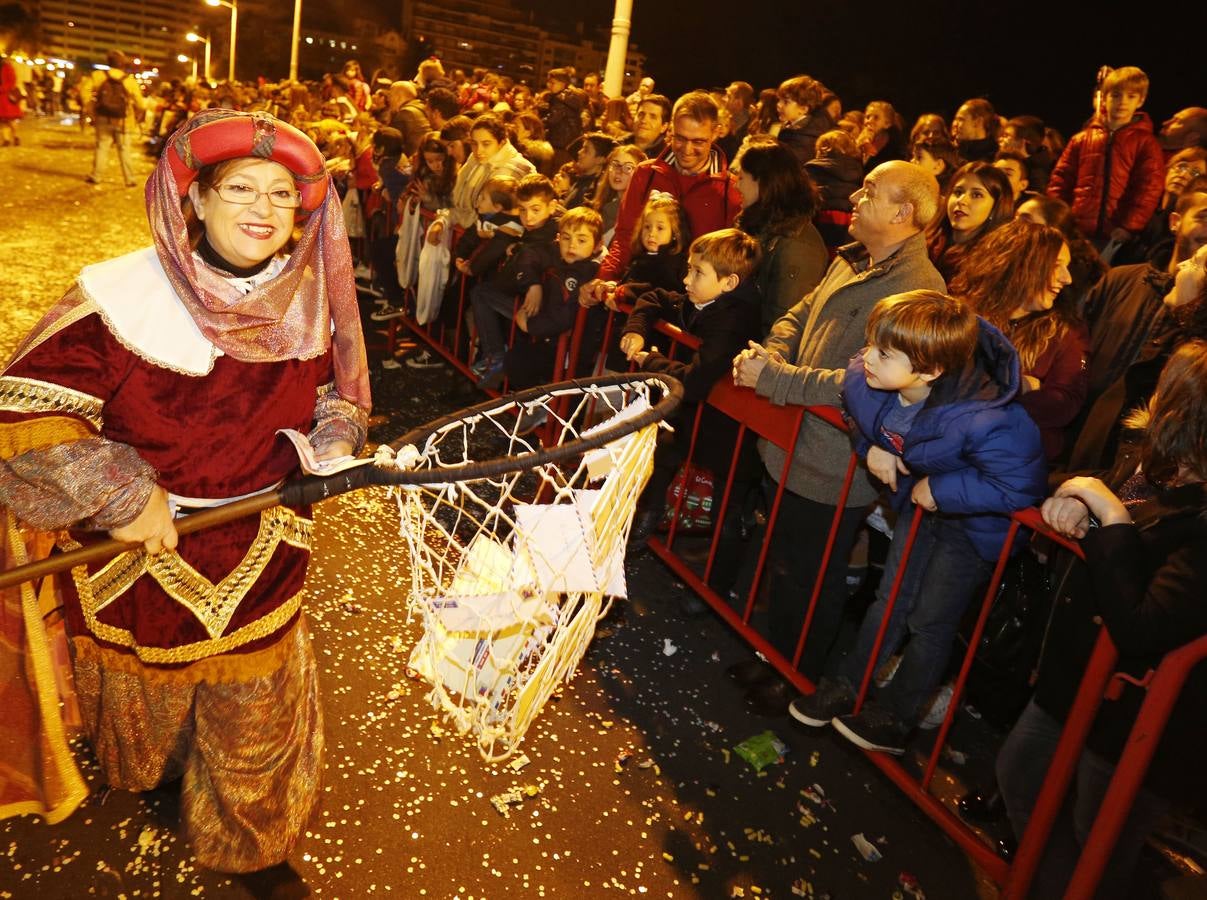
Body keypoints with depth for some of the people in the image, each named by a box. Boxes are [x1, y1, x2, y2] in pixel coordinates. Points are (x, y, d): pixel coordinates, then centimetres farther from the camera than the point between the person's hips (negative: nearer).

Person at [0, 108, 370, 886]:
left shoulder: (309, 301, -6)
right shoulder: (120, 297, -22)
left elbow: (331, 385, 10)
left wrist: (335, 438, -10)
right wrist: (119, 497, -22)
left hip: (263, 554, 3)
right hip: (145, 550, -2)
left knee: (256, 713, 20)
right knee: (148, 694, 26)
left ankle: (251, 847, 50)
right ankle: (150, 776, 64)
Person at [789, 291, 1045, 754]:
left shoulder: (982, 422, -42)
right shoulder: (867, 378, -23)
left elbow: (1021, 485, -32)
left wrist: (942, 489, -29)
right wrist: (870, 446, -14)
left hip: (975, 519, -5)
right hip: (924, 500, 6)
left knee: (930, 621, 9)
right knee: (890, 598, 19)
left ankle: (895, 718, 28)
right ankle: (845, 685, 35)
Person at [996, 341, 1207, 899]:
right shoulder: (1149, 460, -6)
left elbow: (1138, 629, -36)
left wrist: (1111, 516, -29)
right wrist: (1071, 505, -11)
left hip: (1138, 718, -8)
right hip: (1077, 673, 8)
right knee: (1017, 773, 26)